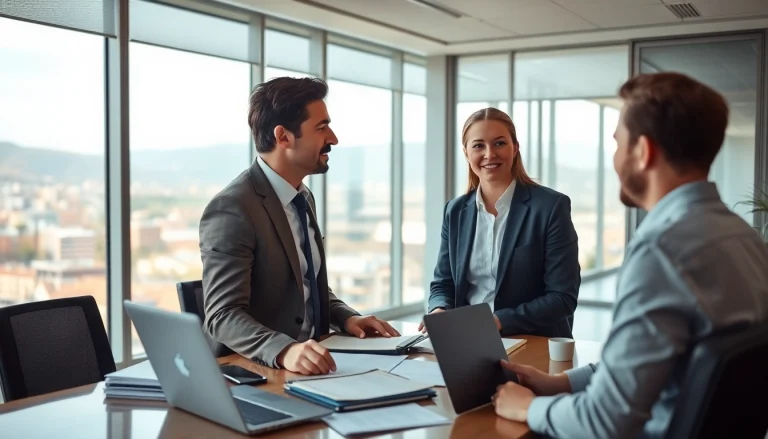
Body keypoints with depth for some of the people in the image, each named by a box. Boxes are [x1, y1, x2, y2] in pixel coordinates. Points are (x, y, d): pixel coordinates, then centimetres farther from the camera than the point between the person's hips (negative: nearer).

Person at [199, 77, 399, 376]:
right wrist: (284, 351, -36)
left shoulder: (304, 199, 10)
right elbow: (223, 316, -21)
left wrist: (346, 317, 3)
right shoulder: (232, 210, -16)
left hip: (310, 363, 7)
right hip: (255, 372, -7)